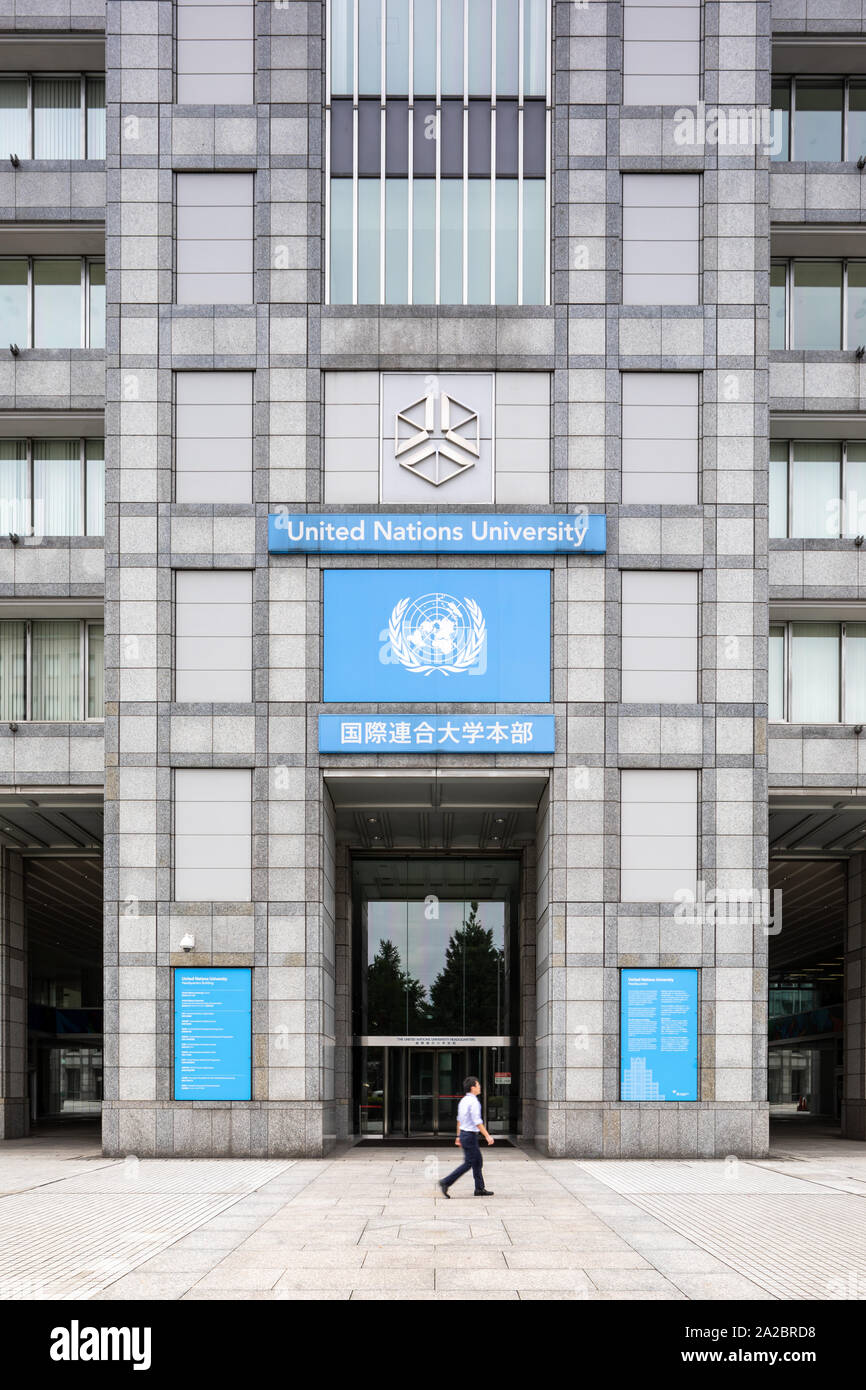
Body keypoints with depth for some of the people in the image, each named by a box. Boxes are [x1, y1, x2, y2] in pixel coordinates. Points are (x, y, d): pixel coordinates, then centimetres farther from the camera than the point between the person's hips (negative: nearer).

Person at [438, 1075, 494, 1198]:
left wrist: (459, 1136, 23)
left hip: (464, 1134, 10)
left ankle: (480, 1188, 17)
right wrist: (487, 1136, -18)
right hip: (470, 1135, -10)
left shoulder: (463, 1101, 11)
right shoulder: (474, 1102, -19)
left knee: (477, 1161, 13)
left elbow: (459, 1120, 17)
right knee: (468, 1163, -5)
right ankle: (446, 1182, -7)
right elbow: (477, 1122, -22)